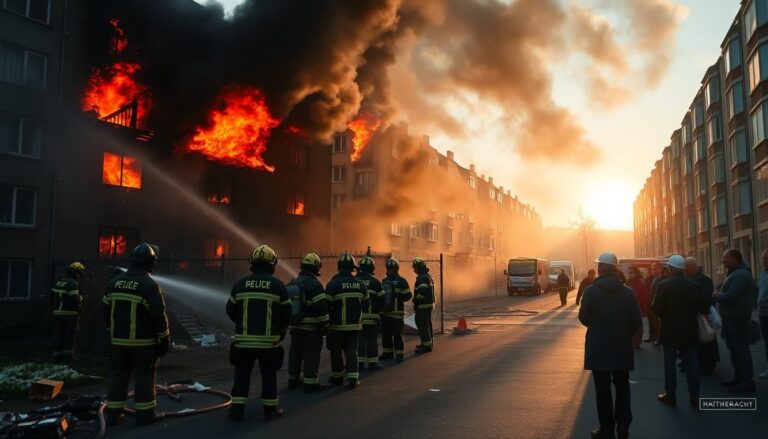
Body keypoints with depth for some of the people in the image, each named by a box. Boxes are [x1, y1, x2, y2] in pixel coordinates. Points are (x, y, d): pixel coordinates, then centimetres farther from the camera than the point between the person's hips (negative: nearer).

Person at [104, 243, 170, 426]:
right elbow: (158, 315, -16)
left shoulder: (114, 283, 5)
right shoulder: (149, 285, -15)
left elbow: (106, 310, 12)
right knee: (144, 377, 3)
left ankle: (113, 414, 17)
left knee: (117, 375, 13)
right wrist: (165, 339, -7)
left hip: (119, 340, 6)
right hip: (143, 342, -6)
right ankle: (145, 413, 7)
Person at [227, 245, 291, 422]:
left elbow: (230, 310, 8)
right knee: (269, 374, 9)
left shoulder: (240, 284, 0)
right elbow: (286, 313, -2)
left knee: (242, 373, 11)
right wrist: (281, 331, 17)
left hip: (244, 339, 2)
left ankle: (237, 409, 13)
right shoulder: (278, 285, -6)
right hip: (269, 339, -1)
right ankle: (270, 410, 15)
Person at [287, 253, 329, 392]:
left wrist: (290, 321, 25)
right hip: (311, 327, -7)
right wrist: (325, 324, -11)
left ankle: (293, 379, 26)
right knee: (311, 354, -2)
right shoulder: (314, 284, -16)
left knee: (295, 352, 16)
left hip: (295, 326, 8)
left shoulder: (293, 283, 10)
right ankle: (310, 382, -1)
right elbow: (321, 307, -19)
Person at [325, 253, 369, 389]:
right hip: (355, 324, 3)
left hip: (337, 325, -3)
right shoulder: (360, 284, -1)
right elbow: (366, 304, 8)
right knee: (351, 350, 10)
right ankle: (353, 378, 0)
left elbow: (327, 306, -15)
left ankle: (337, 377, 24)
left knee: (336, 351, 13)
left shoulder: (333, 284, -13)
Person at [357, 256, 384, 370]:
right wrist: (379, 310, 14)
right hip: (371, 316, -2)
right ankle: (372, 363, 6)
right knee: (372, 339, 5)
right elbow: (381, 299, -5)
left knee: (360, 339, 9)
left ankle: (359, 362, 10)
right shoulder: (375, 282, -6)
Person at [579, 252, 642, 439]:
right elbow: (637, 321, -2)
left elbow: (583, 318, -3)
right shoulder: (627, 292, -4)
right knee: (622, 386, 16)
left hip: (598, 347, -2)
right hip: (622, 347, 3)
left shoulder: (591, 291, -11)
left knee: (603, 388, 6)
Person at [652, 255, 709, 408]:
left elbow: (656, 309, -14)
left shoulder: (664, 285, -13)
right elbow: (704, 308, 2)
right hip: (690, 331, 3)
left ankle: (670, 395, 11)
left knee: (670, 363, 6)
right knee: (692, 364, 8)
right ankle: (694, 397, 12)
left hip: (670, 331, -3)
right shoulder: (695, 286, -2)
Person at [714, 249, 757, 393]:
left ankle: (747, 382, -1)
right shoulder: (734, 273, 16)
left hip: (737, 318, -11)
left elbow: (731, 296, -25)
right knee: (734, 349, 16)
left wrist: (715, 297, -10)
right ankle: (738, 378, 26)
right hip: (731, 317, 11)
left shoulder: (741, 274, -19)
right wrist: (718, 296, -1)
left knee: (741, 349, -6)